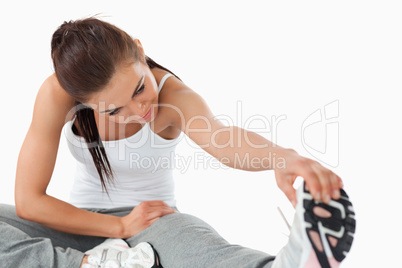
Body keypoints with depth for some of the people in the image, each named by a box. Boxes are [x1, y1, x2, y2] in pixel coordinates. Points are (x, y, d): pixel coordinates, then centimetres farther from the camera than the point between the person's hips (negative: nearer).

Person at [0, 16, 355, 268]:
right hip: (82, 223, 3)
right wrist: (121, 227, -17)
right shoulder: (57, 94, -19)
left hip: (153, 218, -2)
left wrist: (281, 155, -66)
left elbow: (223, 139, -44)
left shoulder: (175, 96, -21)